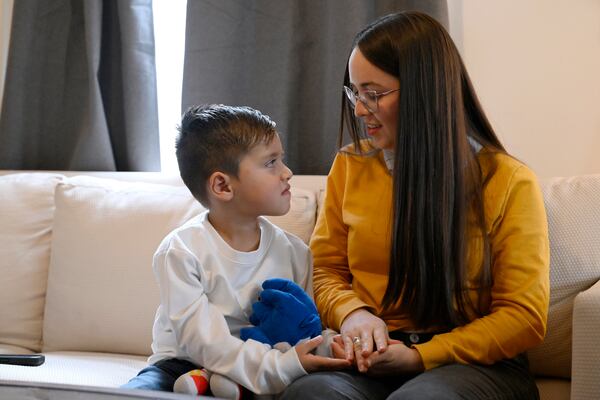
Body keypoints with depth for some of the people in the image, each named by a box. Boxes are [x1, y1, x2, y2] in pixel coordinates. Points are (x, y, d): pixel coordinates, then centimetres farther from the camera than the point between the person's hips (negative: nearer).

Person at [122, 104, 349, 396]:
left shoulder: (294, 252, 1)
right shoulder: (180, 251, -13)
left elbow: (309, 329, 3)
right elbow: (201, 339, -22)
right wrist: (281, 367, -33)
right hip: (185, 365, -4)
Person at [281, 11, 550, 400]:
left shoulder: (508, 181, -2)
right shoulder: (349, 166, 10)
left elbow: (524, 316, -3)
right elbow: (327, 271, 16)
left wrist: (420, 356, -14)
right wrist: (352, 312, -9)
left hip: (475, 364, -2)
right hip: (372, 357, 3)